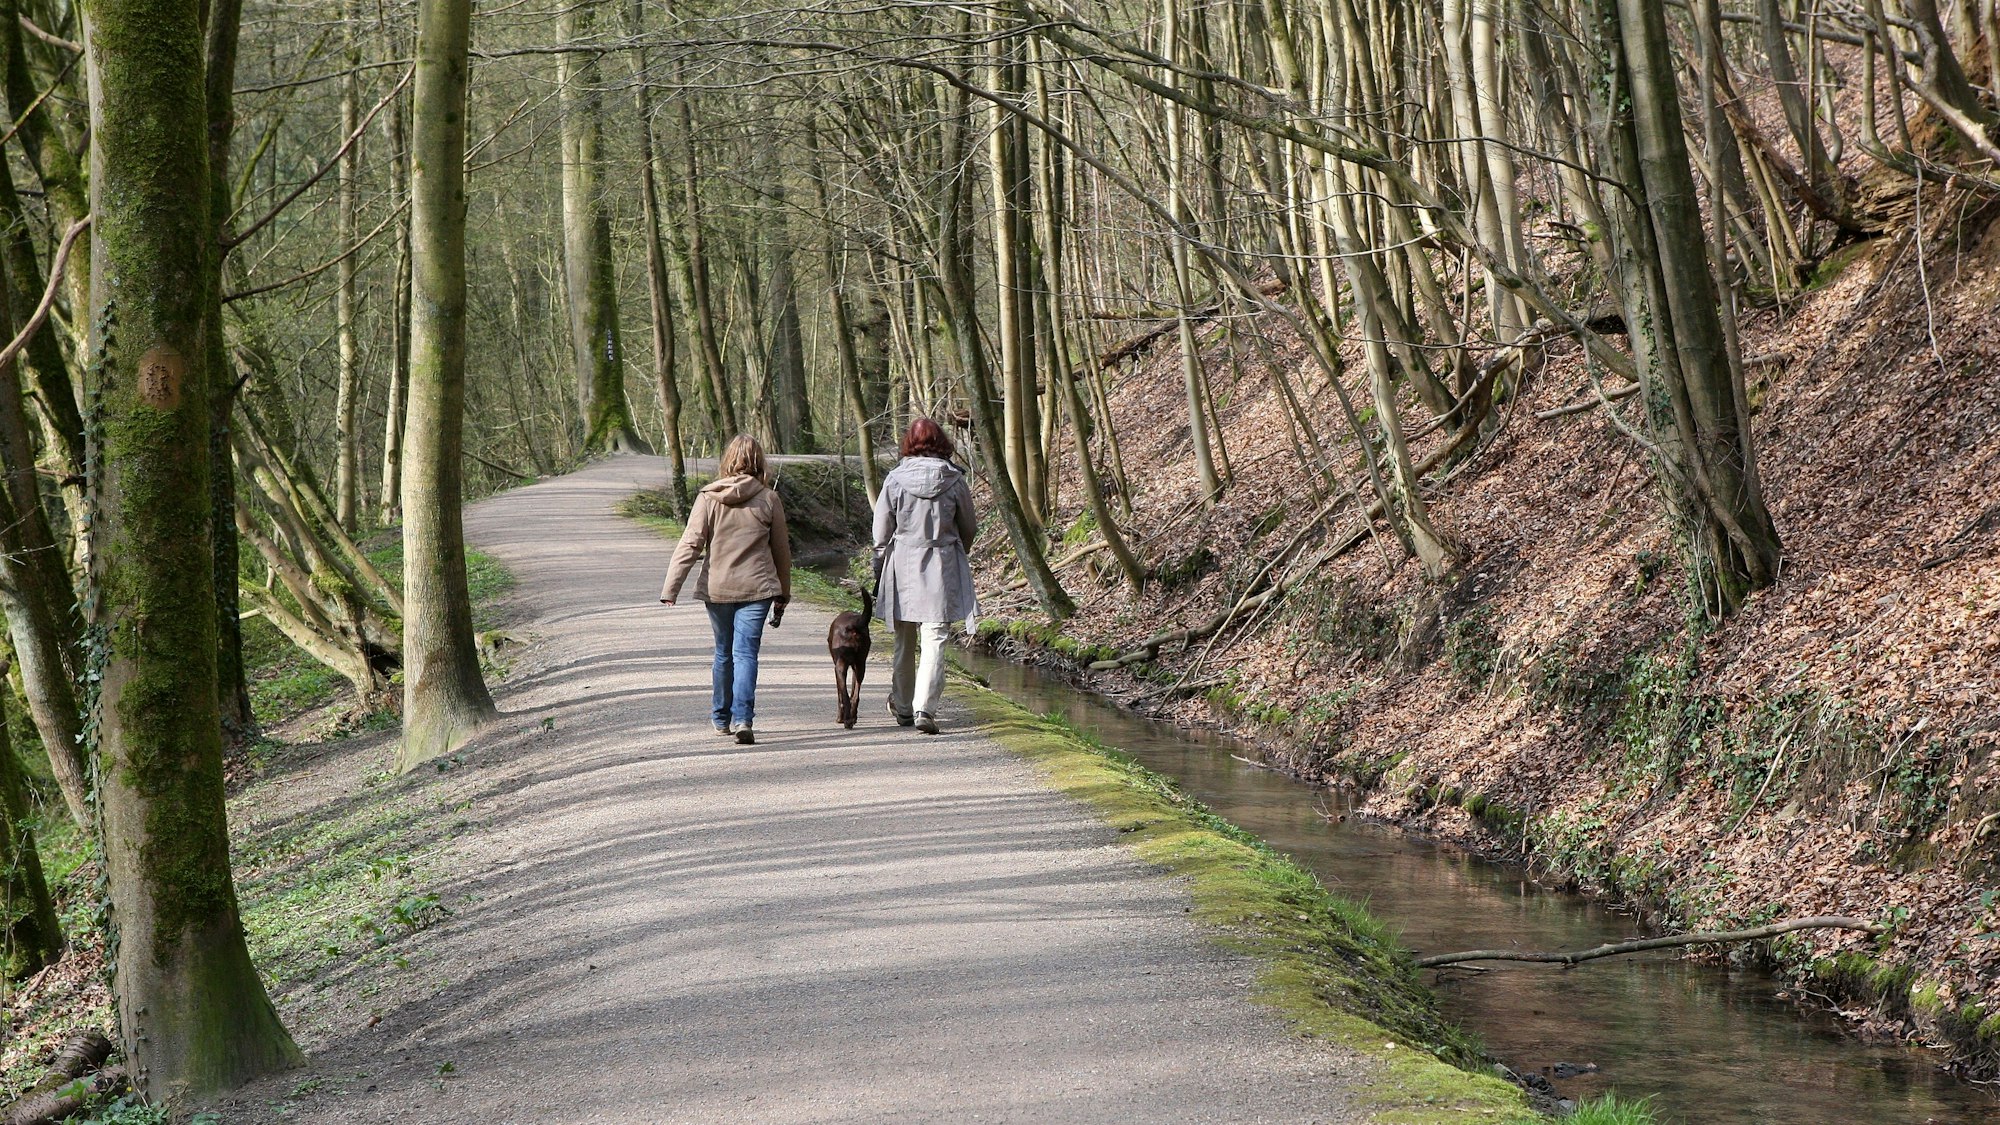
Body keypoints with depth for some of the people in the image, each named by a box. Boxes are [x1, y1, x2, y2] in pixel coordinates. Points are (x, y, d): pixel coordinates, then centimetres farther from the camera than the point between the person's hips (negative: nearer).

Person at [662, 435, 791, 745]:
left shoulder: (708, 498, -3)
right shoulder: (768, 499, -1)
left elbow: (690, 545, -8)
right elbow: (781, 551, 6)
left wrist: (670, 589, -8)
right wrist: (783, 596, 16)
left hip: (717, 589, 1)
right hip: (756, 589, -1)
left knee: (724, 653, 17)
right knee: (746, 652, -4)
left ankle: (722, 718, 29)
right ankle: (742, 718, -20)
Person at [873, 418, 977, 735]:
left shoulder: (896, 479, -5)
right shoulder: (954, 480, -4)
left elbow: (881, 533, 0)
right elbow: (969, 528, 8)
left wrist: (879, 575, 12)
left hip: (902, 568, 1)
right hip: (942, 568, -1)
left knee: (904, 641, 15)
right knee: (934, 640, -4)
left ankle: (902, 706, 27)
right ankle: (924, 708, -17)